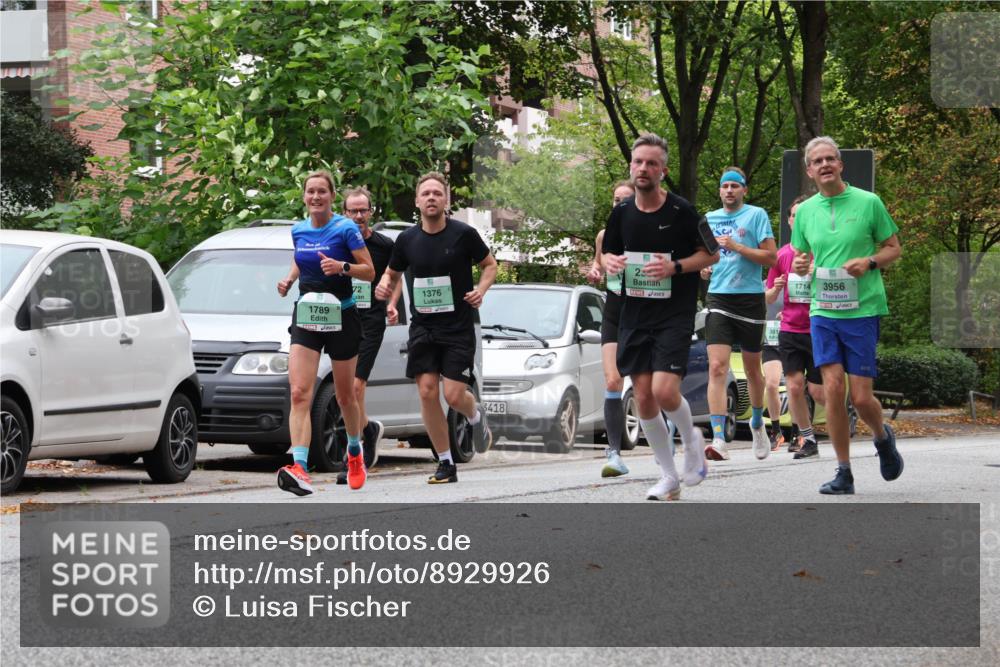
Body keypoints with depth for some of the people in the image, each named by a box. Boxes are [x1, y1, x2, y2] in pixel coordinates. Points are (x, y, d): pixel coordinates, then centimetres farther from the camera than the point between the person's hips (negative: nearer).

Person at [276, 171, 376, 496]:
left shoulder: (345, 229, -8)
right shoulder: (298, 230, 6)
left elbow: (369, 271, -7)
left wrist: (343, 267, -25)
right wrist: (290, 279, 4)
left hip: (340, 317, -3)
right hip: (306, 316, 3)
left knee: (345, 395, 12)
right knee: (299, 393, -16)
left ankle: (355, 453, 40)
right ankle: (299, 469, -27)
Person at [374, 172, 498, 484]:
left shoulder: (464, 234, -7)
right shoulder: (407, 239, 2)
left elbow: (489, 264, 7)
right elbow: (392, 272, 17)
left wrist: (481, 290, -11)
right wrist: (385, 285, -5)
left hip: (458, 327, -3)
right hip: (422, 326, 3)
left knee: (454, 395, -9)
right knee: (427, 392, -7)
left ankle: (476, 416, 31)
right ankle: (446, 464, 5)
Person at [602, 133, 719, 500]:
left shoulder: (681, 211, -8)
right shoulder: (621, 213, 5)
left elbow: (711, 253, -1)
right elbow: (608, 253, 19)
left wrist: (675, 267, -17)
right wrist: (610, 261, -5)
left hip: (675, 314, -5)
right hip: (634, 315, 5)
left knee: (665, 390, -19)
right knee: (643, 397, 2)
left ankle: (691, 436, 14)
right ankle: (669, 477, 15)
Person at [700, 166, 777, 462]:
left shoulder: (756, 215, -1)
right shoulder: (709, 219, 13)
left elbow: (771, 257, -8)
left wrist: (737, 247, -16)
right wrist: (704, 268, 5)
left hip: (750, 298, -2)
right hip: (718, 298, 2)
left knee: (752, 368, 12)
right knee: (717, 368, -13)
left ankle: (757, 422, 38)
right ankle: (719, 440, -21)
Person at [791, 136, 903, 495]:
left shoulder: (868, 203, -1)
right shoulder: (805, 211, 10)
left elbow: (894, 248, 5)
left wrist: (869, 262, -14)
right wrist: (800, 266, -3)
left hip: (862, 310, -3)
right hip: (822, 312, 3)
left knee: (861, 397, -5)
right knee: (833, 388, -8)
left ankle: (883, 437, 29)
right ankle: (844, 473, 1)